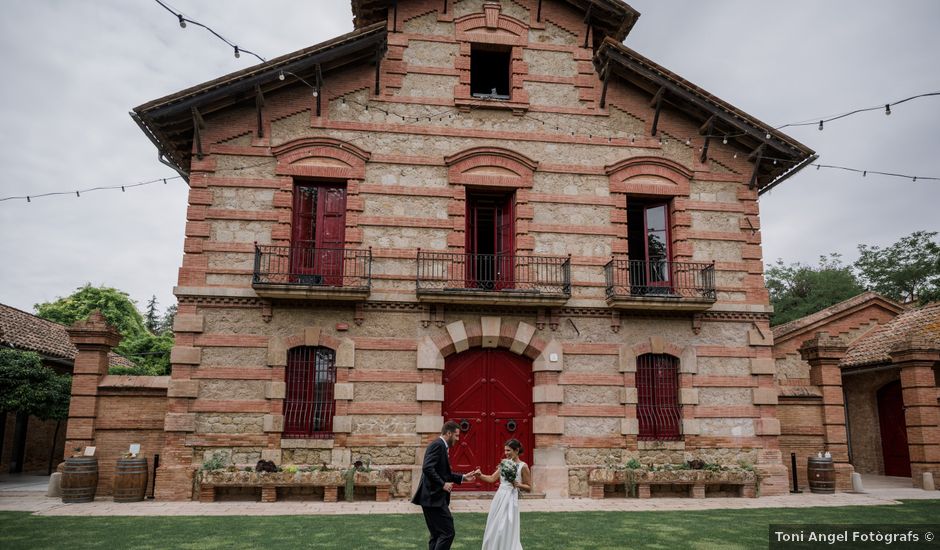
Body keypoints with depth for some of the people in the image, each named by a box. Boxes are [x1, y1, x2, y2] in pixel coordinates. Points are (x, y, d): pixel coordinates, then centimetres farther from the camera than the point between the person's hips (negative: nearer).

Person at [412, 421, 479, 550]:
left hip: (433, 497, 11)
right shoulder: (438, 445, -13)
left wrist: (463, 477, 18)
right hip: (434, 497, -11)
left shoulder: (440, 446, 18)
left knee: (437, 535, 14)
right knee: (447, 532, -9)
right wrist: (443, 484, -20)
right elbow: (427, 468, -25)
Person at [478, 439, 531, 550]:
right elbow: (492, 479, 8)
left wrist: (517, 484, -18)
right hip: (498, 498, 6)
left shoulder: (523, 466, -7)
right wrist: (480, 475, -6)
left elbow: (529, 488, -3)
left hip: (510, 499, -6)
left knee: (506, 531, -5)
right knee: (493, 530, 10)